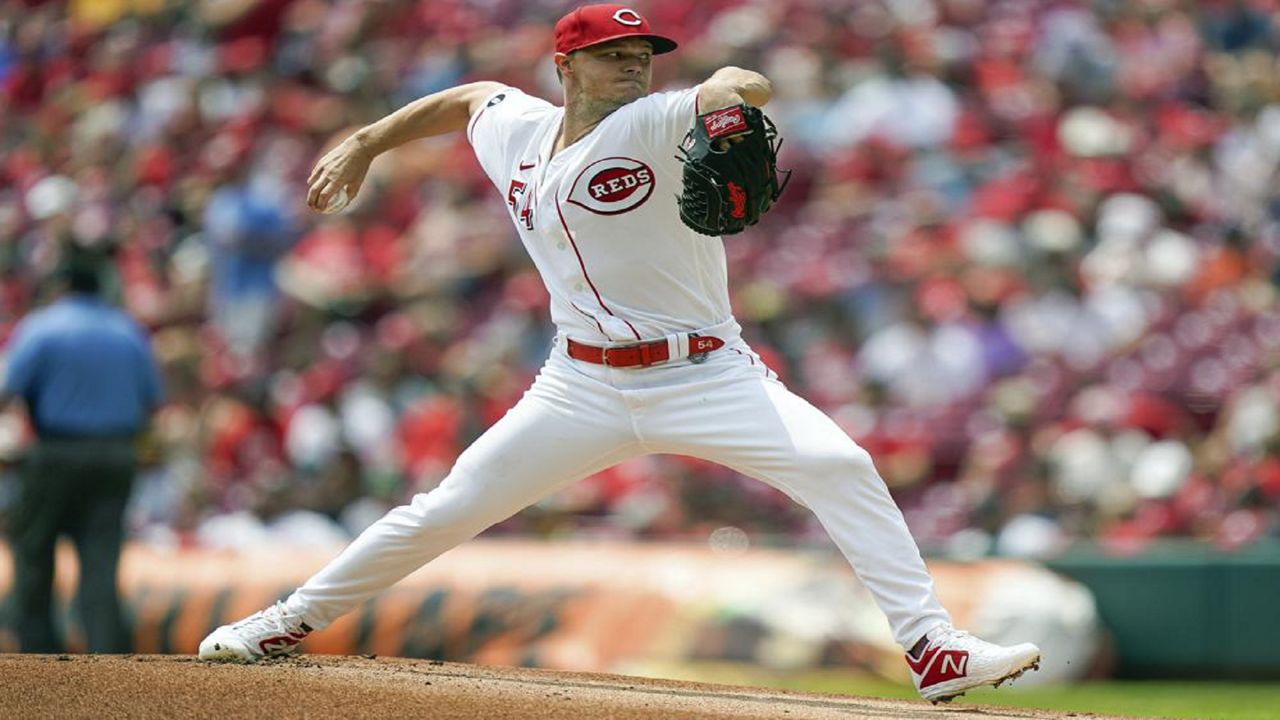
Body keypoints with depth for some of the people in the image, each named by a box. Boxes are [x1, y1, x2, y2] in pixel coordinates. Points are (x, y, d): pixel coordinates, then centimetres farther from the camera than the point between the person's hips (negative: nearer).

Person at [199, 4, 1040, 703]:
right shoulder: (513, 131, 5)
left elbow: (742, 86, -28)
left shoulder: (655, 125, -10)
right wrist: (366, 143, 24)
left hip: (706, 378, -3)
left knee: (842, 468, -24)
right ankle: (291, 622, 20)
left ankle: (931, 648, -23)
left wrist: (728, 97, -51)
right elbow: (466, 97, 27)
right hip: (585, 386, 4)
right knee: (449, 509, 3)